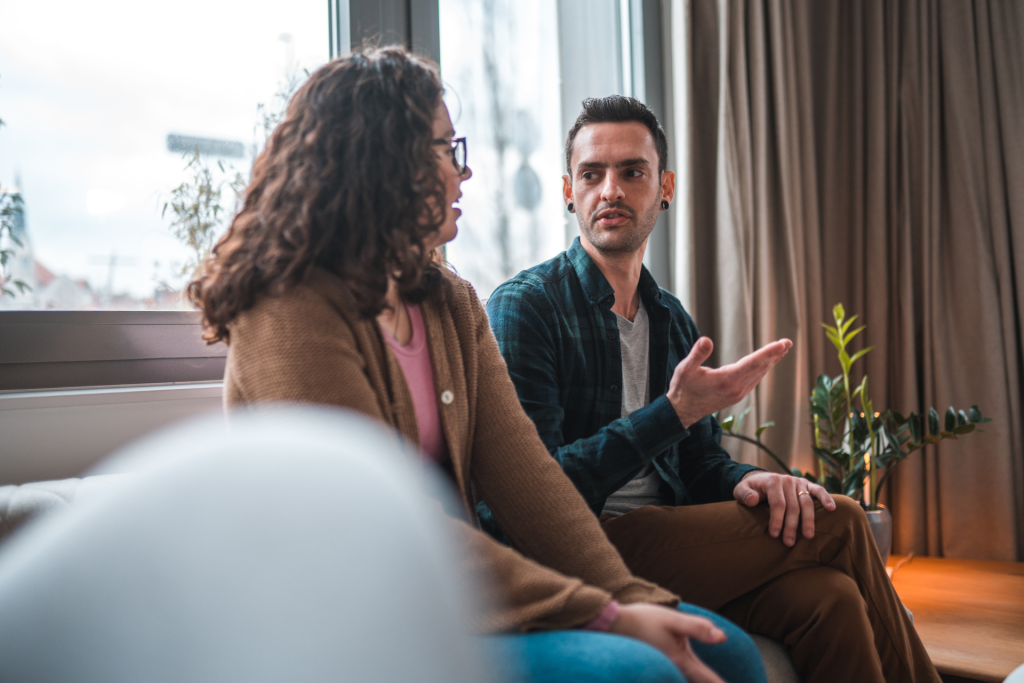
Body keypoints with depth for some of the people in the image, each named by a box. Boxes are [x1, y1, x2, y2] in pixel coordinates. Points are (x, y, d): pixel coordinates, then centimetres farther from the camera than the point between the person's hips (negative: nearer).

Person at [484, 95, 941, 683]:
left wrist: (746, 480, -6)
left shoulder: (673, 321, 16)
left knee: (830, 597, -24)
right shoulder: (523, 306, -5)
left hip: (663, 543, 6)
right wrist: (674, 412, -20)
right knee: (838, 526, -16)